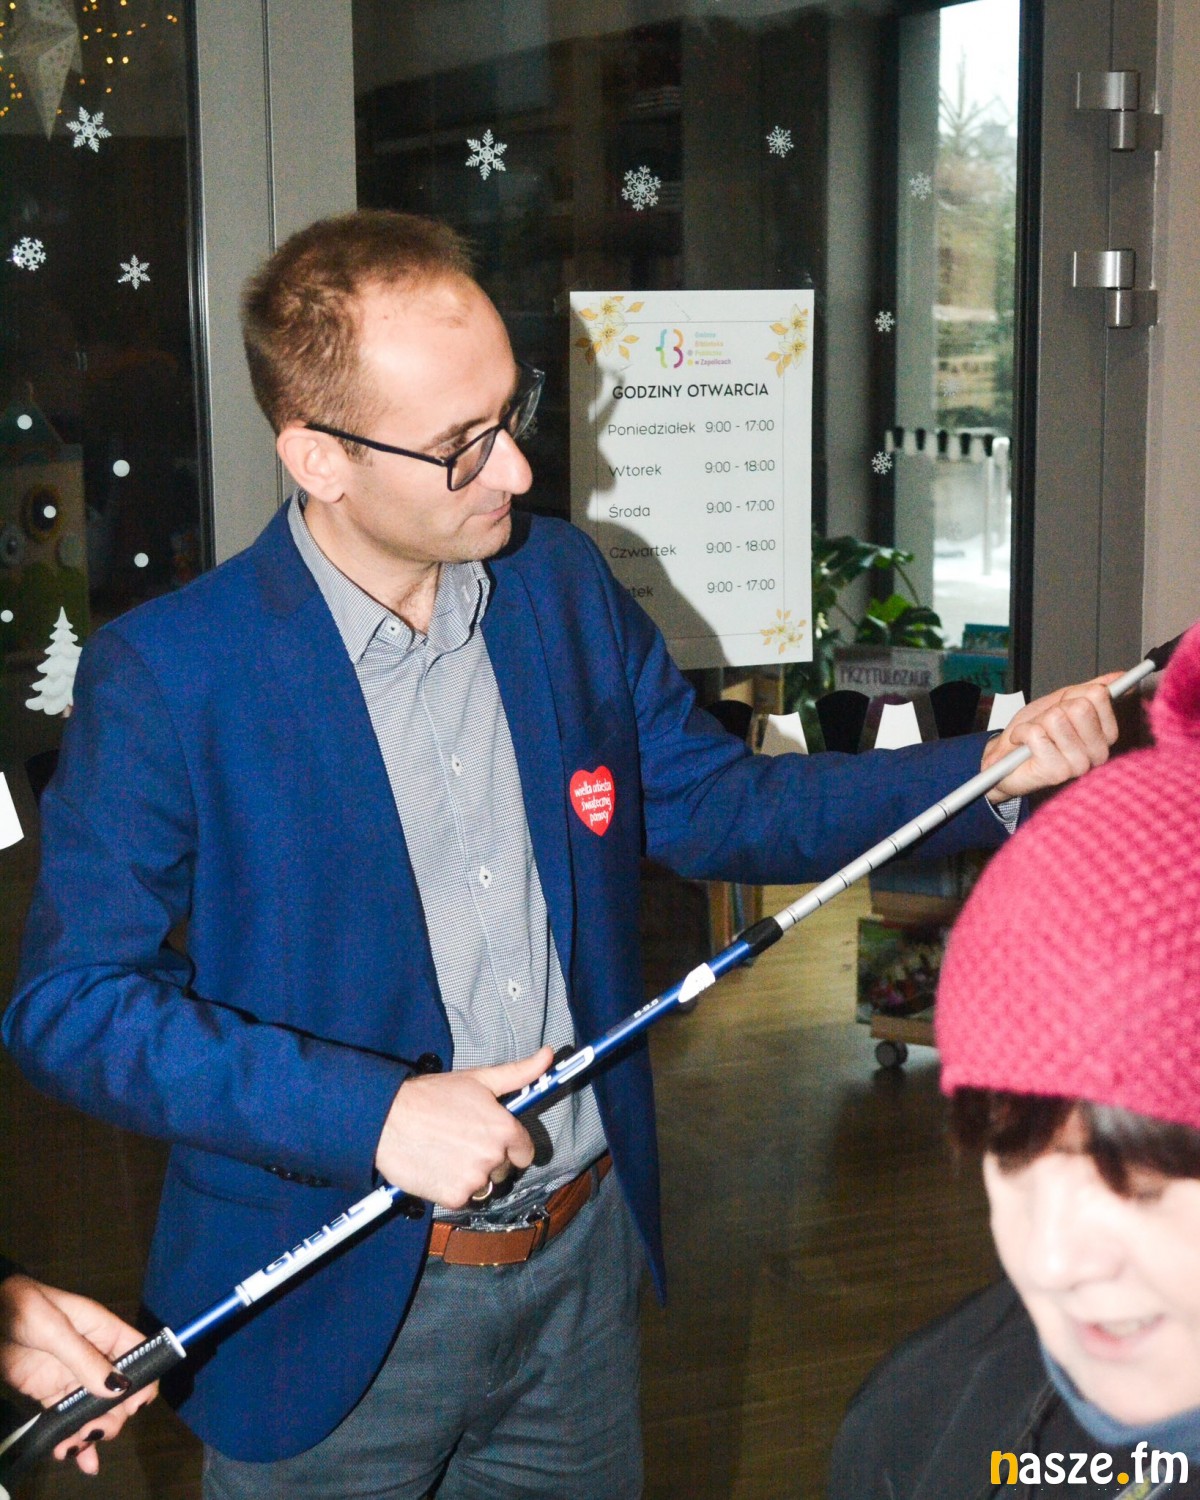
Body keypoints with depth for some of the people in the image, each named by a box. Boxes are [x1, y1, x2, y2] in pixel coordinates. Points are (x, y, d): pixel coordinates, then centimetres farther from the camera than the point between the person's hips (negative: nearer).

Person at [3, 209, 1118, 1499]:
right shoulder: (165, 675, -18)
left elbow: (708, 800, 8)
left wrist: (991, 767, -4)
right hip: (340, 1314, -4)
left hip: (587, 1254, 5)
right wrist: (372, 1114, -25)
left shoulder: (565, 584, -1)